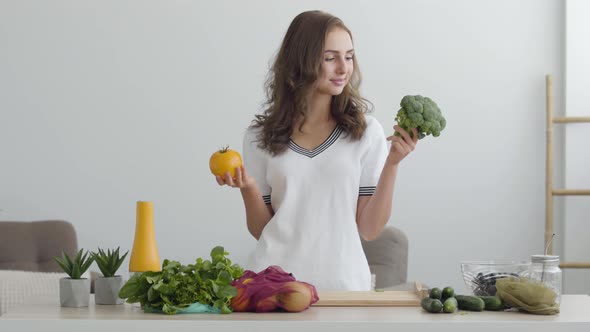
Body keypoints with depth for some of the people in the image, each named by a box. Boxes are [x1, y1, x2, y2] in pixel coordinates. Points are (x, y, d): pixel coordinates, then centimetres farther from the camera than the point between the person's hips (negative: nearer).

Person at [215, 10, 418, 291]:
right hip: (274, 281, 0)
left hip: (342, 279, 0)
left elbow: (369, 229, 2)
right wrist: (248, 189, -8)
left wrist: (392, 164, -8)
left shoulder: (366, 131, 4)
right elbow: (261, 231, 9)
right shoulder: (260, 137, 6)